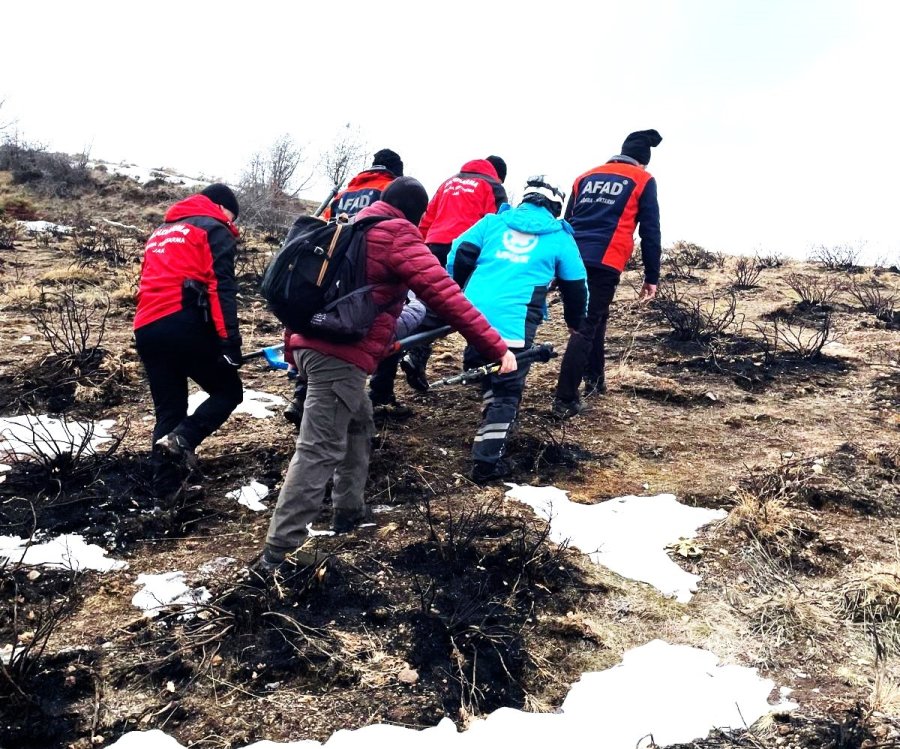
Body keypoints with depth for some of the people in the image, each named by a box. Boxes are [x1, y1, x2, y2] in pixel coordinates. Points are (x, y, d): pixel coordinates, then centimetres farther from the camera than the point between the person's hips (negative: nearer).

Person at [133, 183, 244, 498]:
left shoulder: (161, 232, 29)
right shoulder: (215, 229, 5)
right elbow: (221, 289, -8)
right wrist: (230, 342, -13)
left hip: (147, 329, 7)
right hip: (184, 324, -7)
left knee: (168, 410, 13)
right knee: (228, 391, 8)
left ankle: (164, 490, 9)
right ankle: (181, 439, -15)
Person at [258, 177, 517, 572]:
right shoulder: (399, 236, -3)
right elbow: (443, 293, -13)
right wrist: (495, 347, -12)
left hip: (314, 344, 10)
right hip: (341, 354, -10)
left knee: (359, 425, 26)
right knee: (320, 451, -9)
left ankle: (348, 511, 32)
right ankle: (278, 551, -9)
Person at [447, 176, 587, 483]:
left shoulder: (494, 221, 17)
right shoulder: (560, 237, 14)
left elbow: (460, 254, 12)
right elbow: (576, 287, 19)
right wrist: (575, 322, 36)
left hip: (473, 313, 3)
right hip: (514, 322, -3)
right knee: (507, 390, 5)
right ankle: (486, 460, -1)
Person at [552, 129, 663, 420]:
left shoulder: (586, 176, 22)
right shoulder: (643, 180, 9)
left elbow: (567, 222, 21)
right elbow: (650, 232, 6)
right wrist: (651, 278, 9)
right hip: (604, 263, -5)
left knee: (594, 318, 24)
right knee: (586, 327, -3)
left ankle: (595, 379, 32)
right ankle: (565, 400, -7)